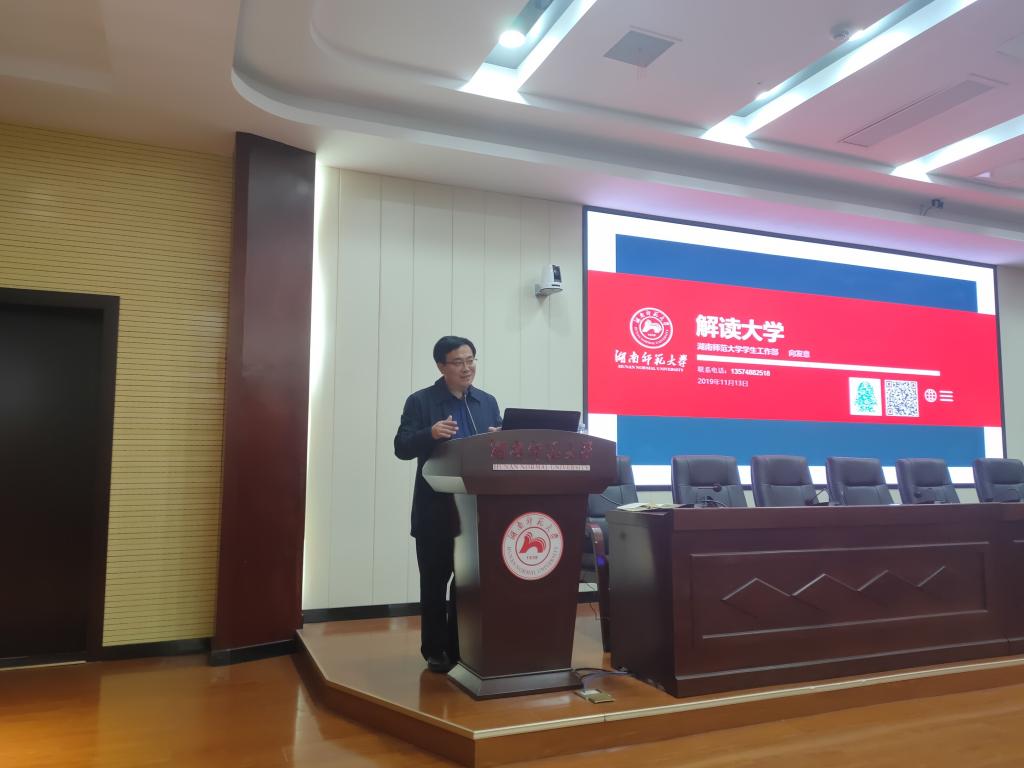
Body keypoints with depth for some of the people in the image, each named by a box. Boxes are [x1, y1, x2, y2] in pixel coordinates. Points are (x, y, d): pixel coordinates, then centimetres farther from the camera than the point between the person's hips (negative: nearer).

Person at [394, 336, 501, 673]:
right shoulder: (420, 401, -1)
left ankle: (463, 647, 23)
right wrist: (430, 434, -26)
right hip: (436, 511, -3)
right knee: (434, 583, 7)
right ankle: (435, 651, 20)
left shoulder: (488, 402, 11)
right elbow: (402, 448, -8)